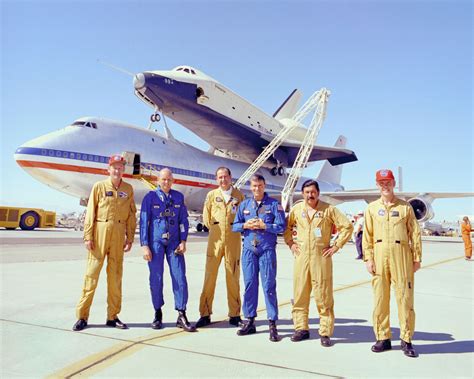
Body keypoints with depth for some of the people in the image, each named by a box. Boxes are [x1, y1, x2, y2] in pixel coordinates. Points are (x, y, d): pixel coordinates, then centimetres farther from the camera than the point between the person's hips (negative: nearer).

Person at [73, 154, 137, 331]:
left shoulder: (128, 189, 10)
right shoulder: (99, 186, 4)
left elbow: (131, 215, 9)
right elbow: (90, 213, 0)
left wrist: (130, 238, 5)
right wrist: (88, 236, -6)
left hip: (118, 234, 3)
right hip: (100, 232, -2)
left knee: (115, 275, 8)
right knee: (91, 273, 0)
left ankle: (112, 316, 19)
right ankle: (82, 316, 10)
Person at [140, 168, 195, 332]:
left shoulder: (179, 197, 7)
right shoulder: (150, 197, 0)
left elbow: (184, 220, 9)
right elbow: (144, 222, -1)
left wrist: (183, 241, 0)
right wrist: (145, 246, -5)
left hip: (174, 242, 2)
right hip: (155, 242, -2)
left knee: (180, 278, -4)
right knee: (156, 279, 4)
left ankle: (181, 316, 4)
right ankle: (158, 314, 22)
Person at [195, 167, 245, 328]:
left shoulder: (239, 195, 7)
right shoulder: (211, 195, 8)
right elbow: (206, 216, 12)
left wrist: (236, 228, 3)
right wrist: (215, 229, 8)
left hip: (233, 241, 0)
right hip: (215, 240, 0)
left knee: (233, 277, 5)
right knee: (210, 276, -1)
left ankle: (234, 315, 16)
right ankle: (205, 314, 9)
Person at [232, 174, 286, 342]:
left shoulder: (274, 204, 2)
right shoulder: (244, 205, 12)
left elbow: (281, 227, -5)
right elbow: (234, 226, 11)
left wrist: (264, 225, -15)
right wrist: (245, 225, -7)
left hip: (267, 250, -3)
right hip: (249, 250, 3)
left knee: (269, 286, -3)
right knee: (249, 285, 7)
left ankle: (272, 324, 6)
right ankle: (250, 321, 19)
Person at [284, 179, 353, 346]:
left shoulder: (328, 209, -1)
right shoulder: (296, 209, 8)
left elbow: (347, 226, -1)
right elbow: (287, 226, 22)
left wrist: (336, 246, -4)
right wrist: (290, 243, 10)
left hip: (321, 257, -3)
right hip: (301, 257, 3)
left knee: (323, 296, 0)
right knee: (299, 294, 7)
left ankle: (325, 332, 11)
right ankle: (301, 328, 20)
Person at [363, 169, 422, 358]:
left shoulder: (405, 206, 8)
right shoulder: (372, 208, 10)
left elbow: (415, 233, 6)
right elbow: (367, 236, 7)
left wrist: (417, 258, 1)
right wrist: (368, 258, 0)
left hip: (402, 255, -1)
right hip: (379, 255, 1)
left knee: (405, 297, 1)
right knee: (380, 298, 5)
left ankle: (406, 340, 13)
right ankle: (383, 338, 16)